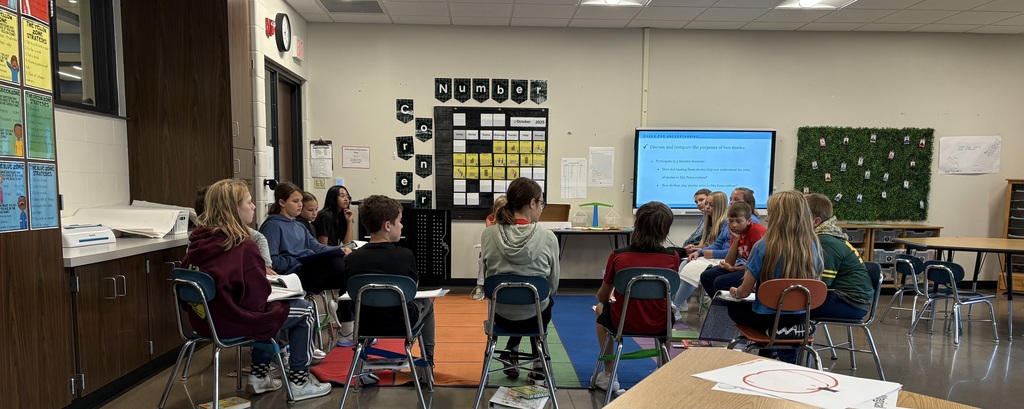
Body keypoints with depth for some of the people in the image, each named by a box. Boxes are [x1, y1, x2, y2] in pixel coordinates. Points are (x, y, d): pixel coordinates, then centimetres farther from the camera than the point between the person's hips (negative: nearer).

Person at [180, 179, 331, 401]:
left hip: (203, 318, 8)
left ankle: (259, 375, 32)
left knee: (270, 310, 31)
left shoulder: (198, 239, -1)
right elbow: (258, 298, -21)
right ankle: (298, 382, 17)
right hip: (231, 320, -8)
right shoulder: (243, 245, -23)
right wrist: (262, 274, 0)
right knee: (304, 310, 10)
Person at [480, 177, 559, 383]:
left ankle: (511, 353, 32)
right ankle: (537, 367, 34)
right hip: (535, 316, -2)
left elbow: (487, 274, 1)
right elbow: (553, 284, -7)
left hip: (500, 314, 3)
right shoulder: (548, 238, -19)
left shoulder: (488, 234, -13)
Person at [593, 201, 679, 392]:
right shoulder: (672, 257, -11)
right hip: (659, 325, 2)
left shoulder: (618, 256, -15)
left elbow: (602, 297, 0)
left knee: (601, 308, 32)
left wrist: (609, 298, 22)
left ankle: (608, 375, 32)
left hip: (623, 322, -2)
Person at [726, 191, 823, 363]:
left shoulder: (764, 247, -19)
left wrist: (735, 292, 13)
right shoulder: (813, 246, -7)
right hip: (800, 322, 5)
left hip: (767, 321, -5)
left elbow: (744, 292, -11)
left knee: (733, 307, 25)